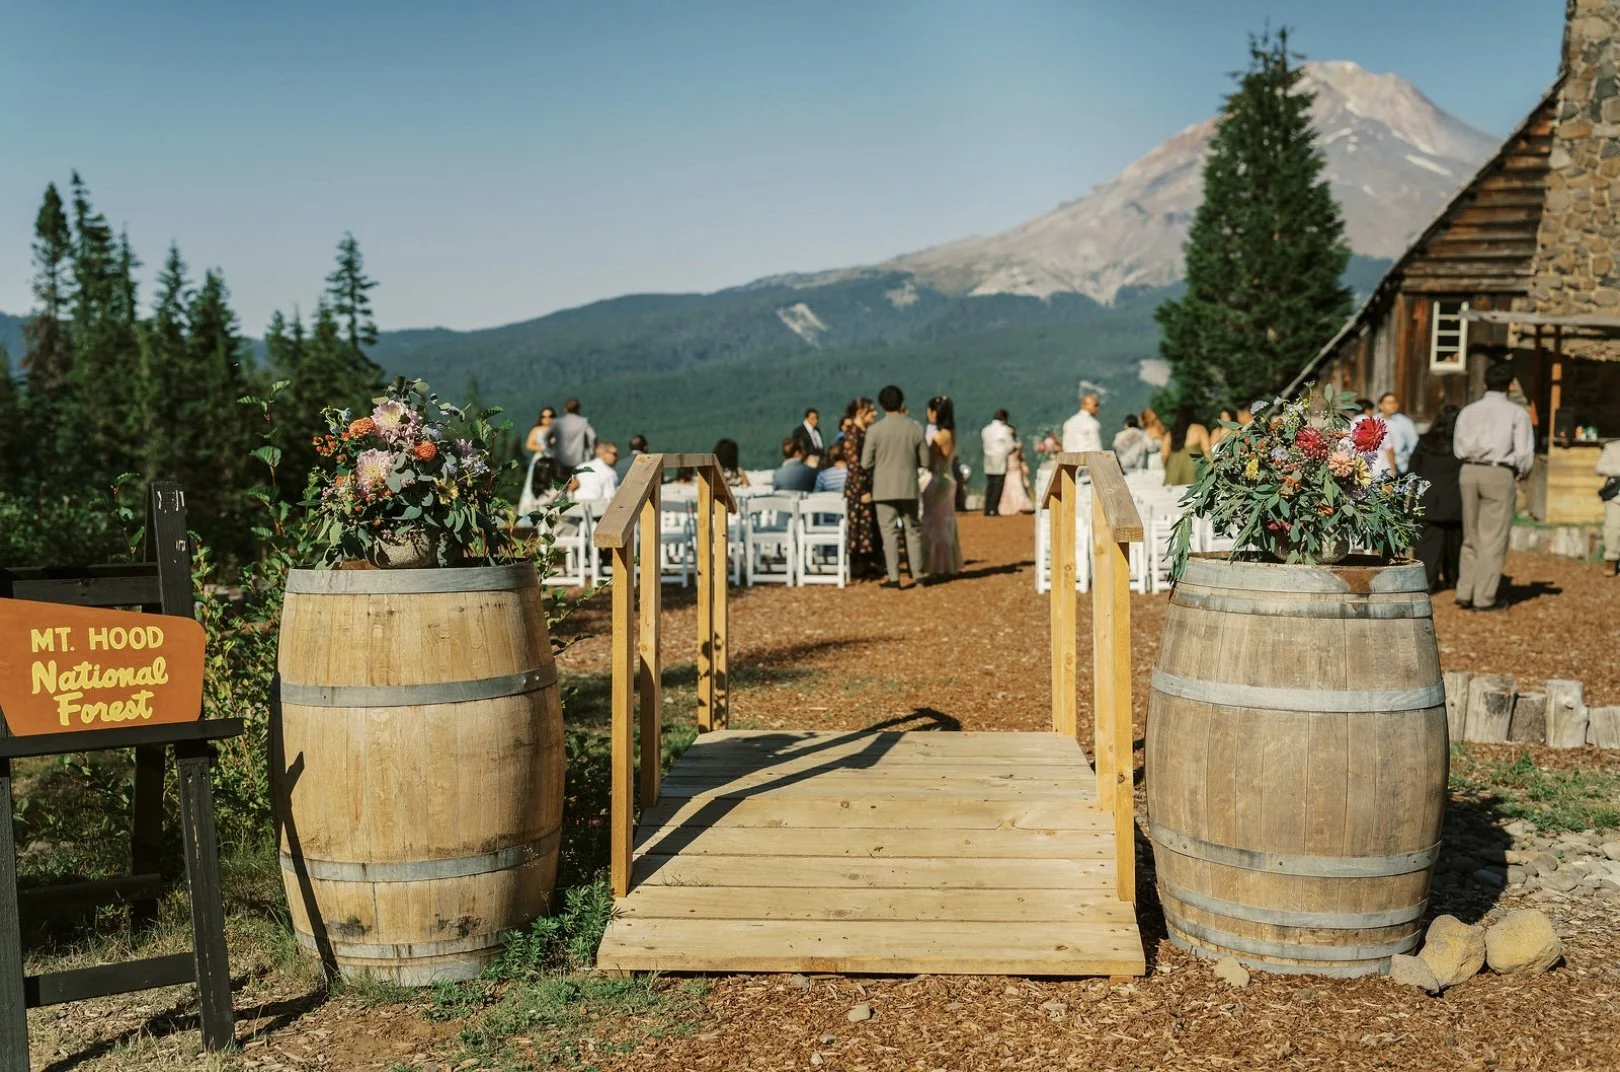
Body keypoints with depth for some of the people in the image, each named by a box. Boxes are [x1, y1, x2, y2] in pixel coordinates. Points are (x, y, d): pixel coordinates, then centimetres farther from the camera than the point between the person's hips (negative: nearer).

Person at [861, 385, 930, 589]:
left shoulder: (875, 430, -9)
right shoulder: (915, 428, -3)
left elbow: (866, 463, -6)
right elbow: (926, 461, 2)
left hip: (884, 488, -2)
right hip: (909, 488, 2)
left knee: (889, 532, 2)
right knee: (913, 529, 15)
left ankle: (894, 577, -1)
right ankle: (917, 573, 18)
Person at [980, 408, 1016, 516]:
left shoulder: (985, 430, 7)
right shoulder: (1004, 430, -8)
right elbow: (1011, 446, -5)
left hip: (988, 463, 5)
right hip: (1000, 462, -5)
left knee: (989, 485, 10)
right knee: (998, 486, -1)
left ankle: (987, 509, 6)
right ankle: (993, 509, -6)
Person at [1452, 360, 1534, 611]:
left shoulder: (1468, 411, 11)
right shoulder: (1517, 412, -1)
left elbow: (1458, 448, 8)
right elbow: (1524, 453, -4)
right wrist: (1522, 472, 15)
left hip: (1469, 472, 4)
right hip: (1499, 474, -4)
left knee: (1471, 537, 14)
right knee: (1493, 539, 1)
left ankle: (1464, 592, 9)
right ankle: (1483, 598, 1)